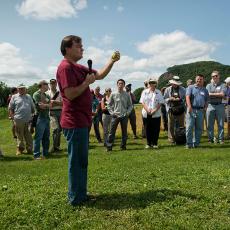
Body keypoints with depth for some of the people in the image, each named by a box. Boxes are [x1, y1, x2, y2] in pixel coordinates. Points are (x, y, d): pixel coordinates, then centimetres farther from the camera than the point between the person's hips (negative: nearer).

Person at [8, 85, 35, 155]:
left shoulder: (28, 96, 16)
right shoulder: (14, 97, 7)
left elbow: (33, 107, 19)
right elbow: (10, 108, 4)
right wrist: (12, 117, -5)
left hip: (28, 120, 2)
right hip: (19, 120, -2)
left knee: (28, 136, 6)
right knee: (19, 136, 4)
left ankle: (29, 149, 14)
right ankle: (20, 149, 16)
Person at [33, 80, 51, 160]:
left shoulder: (46, 95, 18)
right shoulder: (36, 94, -6)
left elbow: (50, 104, 11)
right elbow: (41, 105, -14)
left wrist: (44, 105, -8)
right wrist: (48, 104, 1)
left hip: (47, 117, 8)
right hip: (40, 118, -8)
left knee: (46, 137, 11)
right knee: (38, 137, -5)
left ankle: (45, 153, 20)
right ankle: (36, 155, 0)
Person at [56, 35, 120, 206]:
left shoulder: (78, 67, 17)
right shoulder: (66, 67, -14)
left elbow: (101, 75, 20)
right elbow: (70, 94, -23)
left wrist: (112, 61, 9)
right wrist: (87, 82, -13)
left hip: (81, 121, 10)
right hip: (75, 122, -10)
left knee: (81, 160, 16)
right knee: (77, 160, -2)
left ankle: (81, 194, 29)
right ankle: (76, 198, 10)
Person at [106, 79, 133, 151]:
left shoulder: (127, 95, 3)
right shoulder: (113, 94, 2)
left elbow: (130, 105, 9)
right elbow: (109, 105, 7)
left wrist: (128, 112, -5)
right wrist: (112, 113, -3)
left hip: (124, 116, 1)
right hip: (115, 116, -1)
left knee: (124, 132, 8)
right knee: (112, 132, -1)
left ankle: (123, 146, 18)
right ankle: (109, 146, 5)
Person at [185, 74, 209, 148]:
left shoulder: (205, 90, 18)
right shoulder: (191, 87, 6)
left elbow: (206, 100, 23)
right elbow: (187, 97, -8)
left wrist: (205, 107, 5)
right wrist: (189, 106, -21)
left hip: (200, 111, 4)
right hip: (191, 110, -4)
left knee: (199, 128, 6)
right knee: (189, 127, -5)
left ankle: (196, 143, 15)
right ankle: (189, 144, 2)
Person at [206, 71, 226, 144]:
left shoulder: (222, 85, 8)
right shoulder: (209, 85, 11)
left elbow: (222, 94, -8)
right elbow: (208, 94, -5)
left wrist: (212, 94, -6)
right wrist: (218, 94, -6)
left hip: (220, 106, -1)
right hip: (210, 106, 1)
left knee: (221, 124, 2)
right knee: (210, 124, 3)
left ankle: (221, 139, 9)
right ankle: (211, 138, 12)